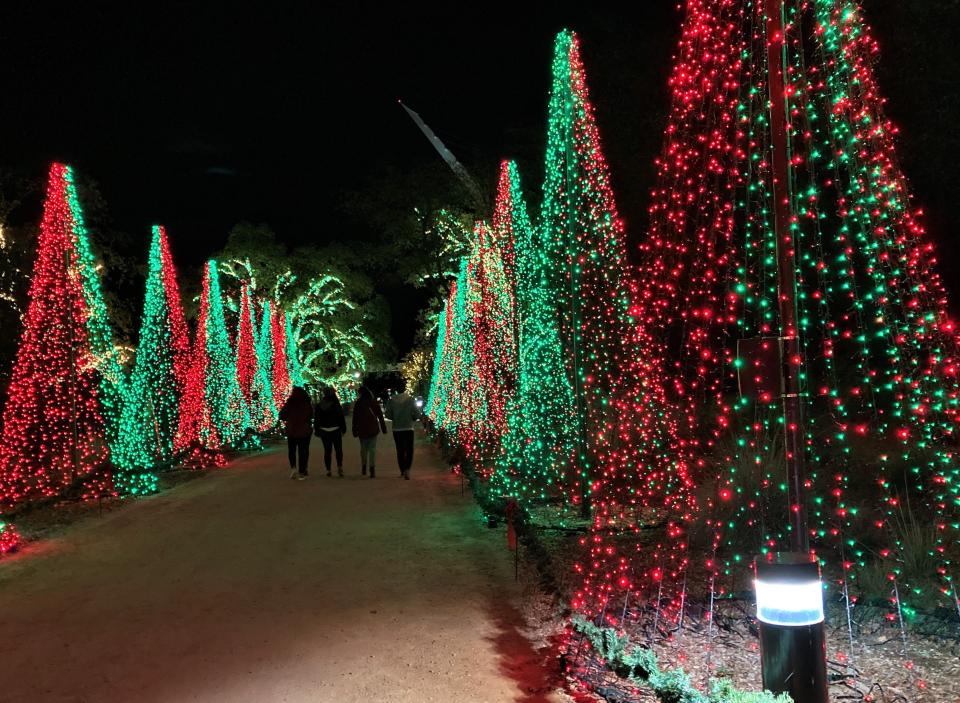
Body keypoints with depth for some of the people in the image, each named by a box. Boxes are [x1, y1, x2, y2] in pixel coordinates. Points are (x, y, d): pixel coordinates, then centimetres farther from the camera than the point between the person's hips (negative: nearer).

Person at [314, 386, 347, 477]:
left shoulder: (319, 406, 1)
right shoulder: (336, 405, -7)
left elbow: (316, 420, 5)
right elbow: (342, 418, -3)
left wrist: (317, 431, 11)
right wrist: (343, 429, 5)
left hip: (324, 431, 2)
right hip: (336, 430, -2)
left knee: (327, 450, 8)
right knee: (338, 449, 6)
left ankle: (328, 470, 7)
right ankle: (339, 466, -11)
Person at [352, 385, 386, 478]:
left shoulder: (358, 404, -4)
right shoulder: (374, 402, 0)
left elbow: (355, 418, -2)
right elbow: (380, 416, 2)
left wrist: (355, 431, 3)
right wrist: (383, 428, 8)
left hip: (362, 429, 0)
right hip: (373, 428, 0)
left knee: (363, 448, 15)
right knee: (372, 448, 0)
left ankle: (364, 468, 21)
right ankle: (372, 469, -12)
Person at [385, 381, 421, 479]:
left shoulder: (391, 401, -4)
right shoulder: (411, 400, -8)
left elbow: (388, 415, -3)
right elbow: (417, 414, -8)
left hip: (397, 430, 2)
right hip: (408, 429, -2)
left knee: (400, 450, 13)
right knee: (409, 450, 1)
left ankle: (402, 470, 19)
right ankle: (407, 469, -19)